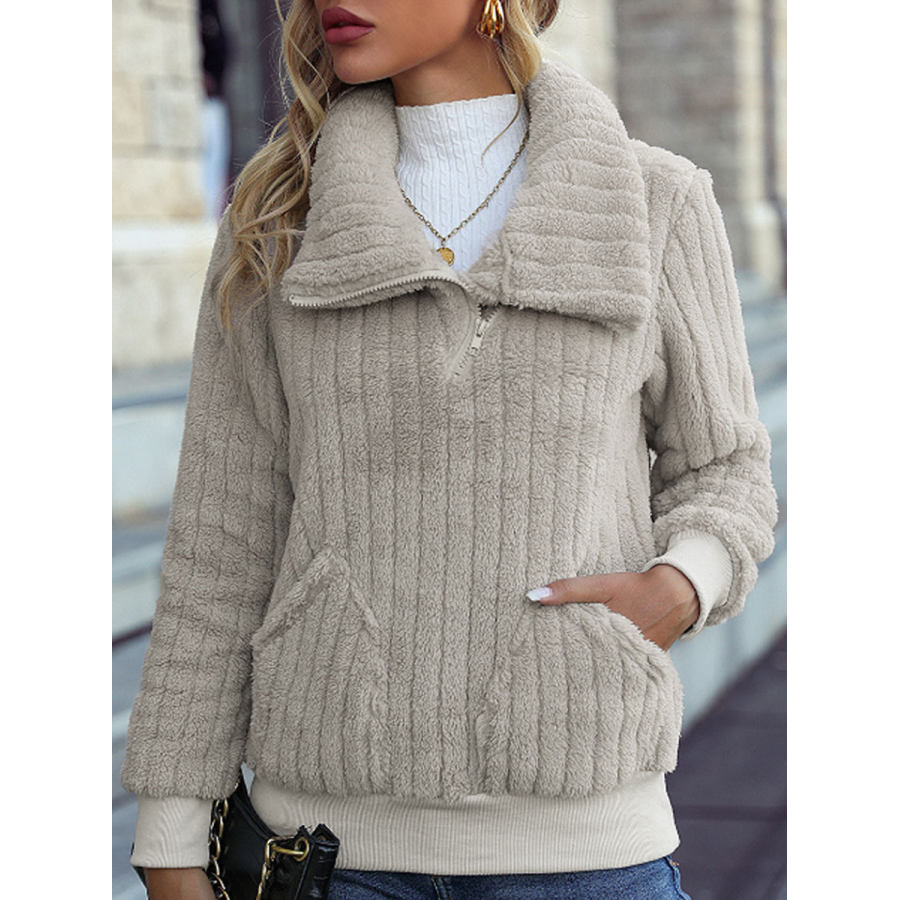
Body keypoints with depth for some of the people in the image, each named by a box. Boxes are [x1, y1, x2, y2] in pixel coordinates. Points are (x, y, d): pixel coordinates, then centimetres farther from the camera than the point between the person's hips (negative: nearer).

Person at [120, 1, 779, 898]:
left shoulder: (654, 206, 3)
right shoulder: (280, 219, 5)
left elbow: (717, 471, 13)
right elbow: (221, 538, 4)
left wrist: (678, 588, -10)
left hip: (579, 824, 0)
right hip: (335, 822, 1)